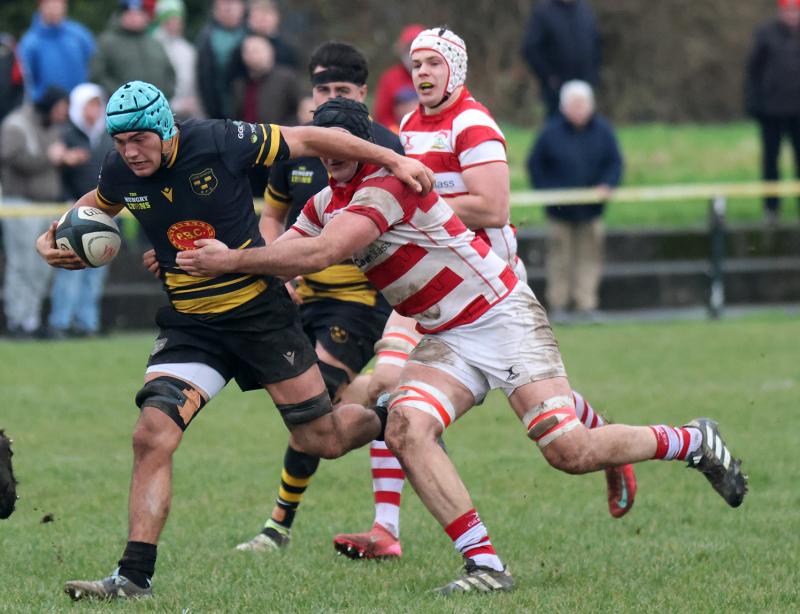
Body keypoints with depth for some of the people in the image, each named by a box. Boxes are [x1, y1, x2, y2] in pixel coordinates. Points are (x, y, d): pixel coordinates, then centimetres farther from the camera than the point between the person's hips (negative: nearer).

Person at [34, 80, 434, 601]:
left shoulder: (219, 143, -19)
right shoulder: (121, 172, -7)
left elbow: (306, 140, -7)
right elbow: (95, 205, 19)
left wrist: (394, 160, -3)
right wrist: (52, 240, 0)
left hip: (261, 312, -3)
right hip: (190, 326, 3)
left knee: (322, 441, 4)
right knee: (152, 435, -17)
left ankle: (391, 418, 39)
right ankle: (135, 577, -13)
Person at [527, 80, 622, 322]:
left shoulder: (603, 130, 0)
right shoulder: (551, 132, -5)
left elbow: (615, 161, 4)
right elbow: (535, 164, 3)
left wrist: (607, 185, -12)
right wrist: (546, 191, -6)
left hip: (591, 209, 2)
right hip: (560, 210, -2)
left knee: (589, 256, 2)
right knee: (560, 256, 3)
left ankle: (586, 304, 7)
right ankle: (558, 304, 11)